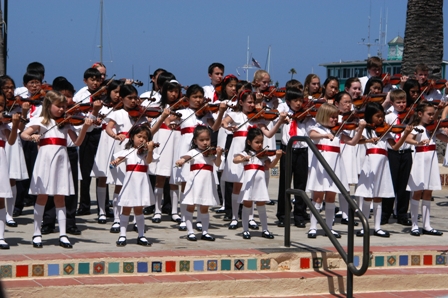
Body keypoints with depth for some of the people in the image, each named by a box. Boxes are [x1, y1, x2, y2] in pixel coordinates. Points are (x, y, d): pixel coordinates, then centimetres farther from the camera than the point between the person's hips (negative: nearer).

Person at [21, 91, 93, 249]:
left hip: (62, 160, 3)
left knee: (60, 197, 4)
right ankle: (37, 234, 8)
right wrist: (32, 137, -29)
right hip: (45, 158, -3)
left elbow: (77, 142, 4)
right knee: (42, 196, 0)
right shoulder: (40, 121, 3)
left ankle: (63, 235, 5)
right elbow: (23, 134, -7)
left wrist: (84, 128, -12)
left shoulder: (66, 123, 12)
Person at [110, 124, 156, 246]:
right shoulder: (127, 151, 3)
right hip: (130, 181, -1)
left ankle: (141, 236, 15)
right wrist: (115, 162, -31)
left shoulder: (146, 152, 5)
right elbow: (118, 159, -9)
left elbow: (149, 160, -14)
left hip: (142, 183, 1)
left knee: (139, 209, 9)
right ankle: (122, 236, 5)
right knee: (126, 209, 2)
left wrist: (150, 150, -31)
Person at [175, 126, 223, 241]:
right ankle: (190, 232, 6)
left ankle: (205, 232, 17)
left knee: (204, 208, 10)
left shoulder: (212, 153, 7)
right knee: (190, 207, -1)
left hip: (207, 182, 2)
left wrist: (218, 154, -25)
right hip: (195, 181, -2)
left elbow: (217, 164, -6)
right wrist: (181, 160, -39)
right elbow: (185, 157, -17)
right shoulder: (193, 152, 1)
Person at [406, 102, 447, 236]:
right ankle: (415, 225, 6)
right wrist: (418, 143, -42)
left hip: (432, 161, 5)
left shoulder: (434, 128, 10)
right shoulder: (417, 128, -6)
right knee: (417, 192, 0)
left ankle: (427, 226, 12)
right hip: (421, 160, -5)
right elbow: (408, 139, -24)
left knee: (427, 194, 8)